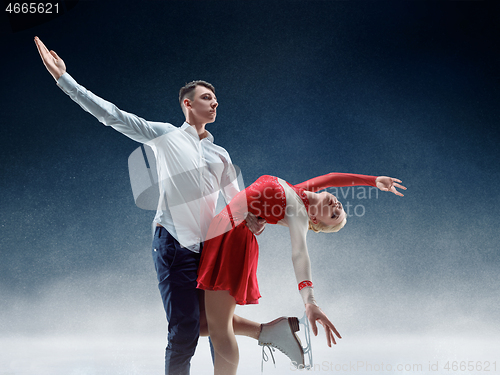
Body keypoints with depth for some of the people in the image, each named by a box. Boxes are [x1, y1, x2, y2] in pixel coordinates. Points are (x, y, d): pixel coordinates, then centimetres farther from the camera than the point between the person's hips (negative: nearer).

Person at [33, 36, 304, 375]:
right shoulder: (166, 135, 6)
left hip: (209, 246, 5)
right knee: (185, 331, -7)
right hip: (174, 243, -4)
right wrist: (64, 78, -2)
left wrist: (251, 218, -5)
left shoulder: (220, 155, 19)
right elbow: (111, 115, 2)